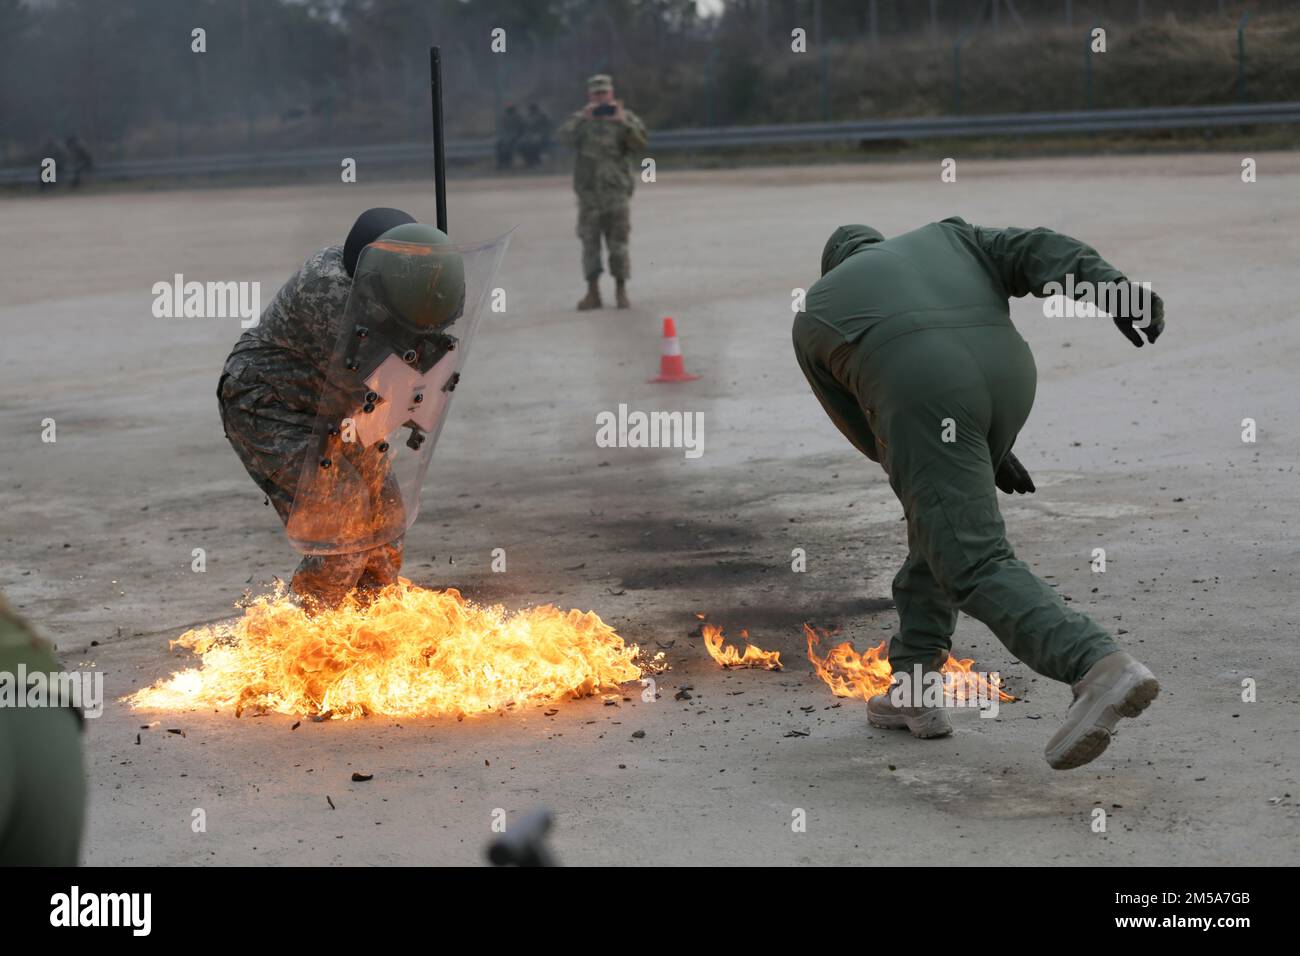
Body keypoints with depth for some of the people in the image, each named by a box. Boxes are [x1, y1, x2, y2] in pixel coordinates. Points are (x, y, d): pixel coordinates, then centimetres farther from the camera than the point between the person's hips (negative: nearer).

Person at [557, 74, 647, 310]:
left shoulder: (625, 118, 5)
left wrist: (623, 122, -23)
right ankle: (592, 293, 6)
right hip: (588, 192, 1)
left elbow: (638, 142, -9)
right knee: (590, 242, 1)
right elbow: (564, 137, -10)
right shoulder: (580, 119, 8)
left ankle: (621, 291, 7)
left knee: (618, 244, -1)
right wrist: (583, 118, -23)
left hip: (617, 191, -1)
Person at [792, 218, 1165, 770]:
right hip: (1007, 381, 5)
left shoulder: (813, 319, 28)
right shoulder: (946, 241, 32)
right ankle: (913, 691, 23)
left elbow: (869, 430, 27)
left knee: (976, 569, -11)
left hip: (924, 398, -5)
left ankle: (1102, 671, -30)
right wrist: (1116, 290, -2)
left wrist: (981, 461, 30)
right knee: (943, 530, 25)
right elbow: (1037, 253, 13)